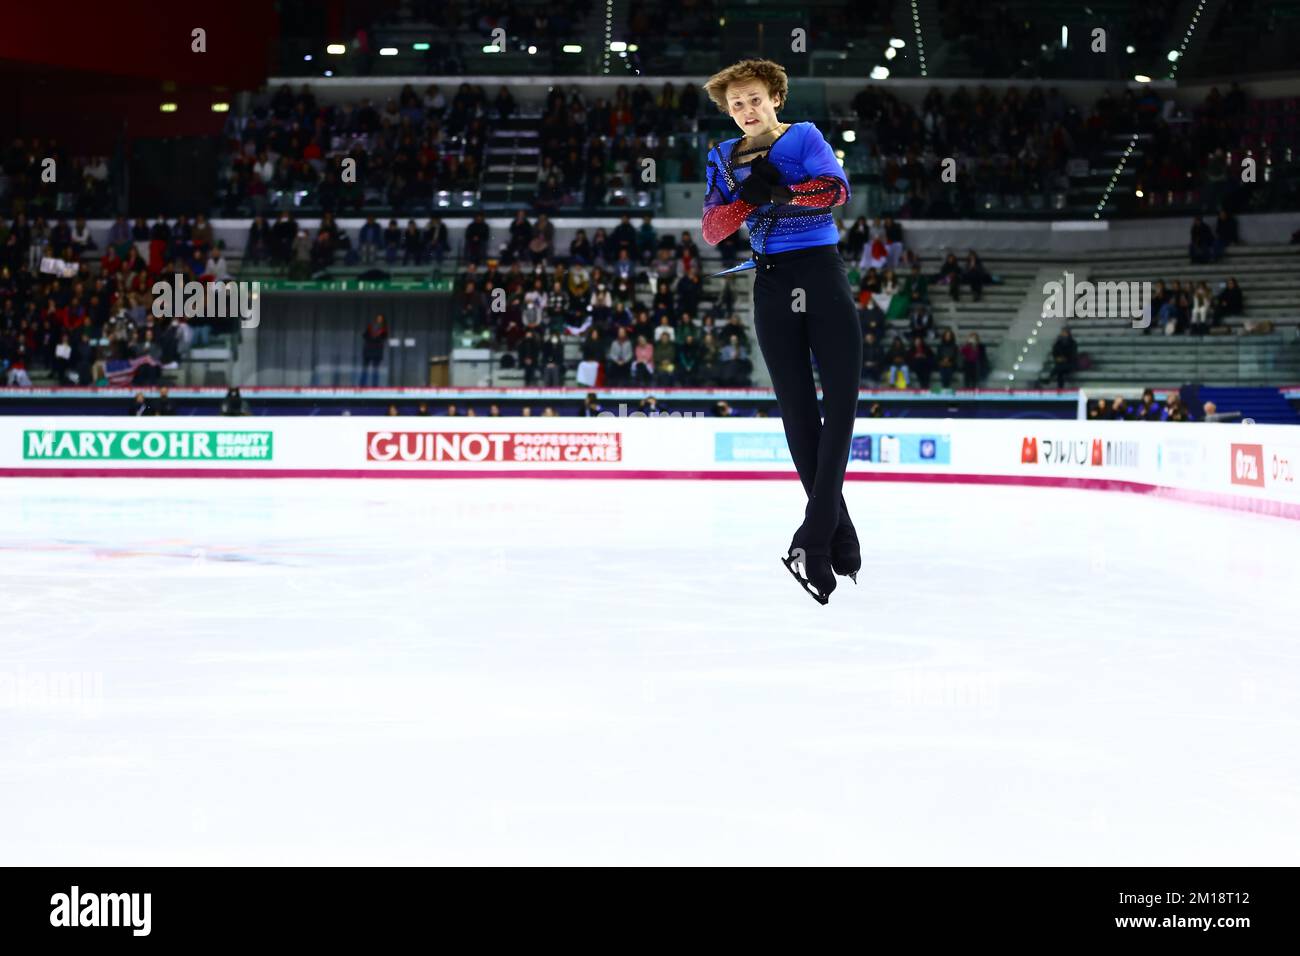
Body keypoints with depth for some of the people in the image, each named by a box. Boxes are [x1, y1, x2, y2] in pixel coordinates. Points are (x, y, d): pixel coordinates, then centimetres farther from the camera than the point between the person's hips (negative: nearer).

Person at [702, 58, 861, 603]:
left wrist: (774, 192, -27)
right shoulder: (724, 158, 11)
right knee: (797, 410, 1)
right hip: (773, 287, 3)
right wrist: (749, 196, -17)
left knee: (842, 401, -13)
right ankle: (840, 540, 7)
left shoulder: (804, 137, 1)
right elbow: (711, 231, -1)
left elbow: (835, 190, -17)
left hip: (823, 277, -3)